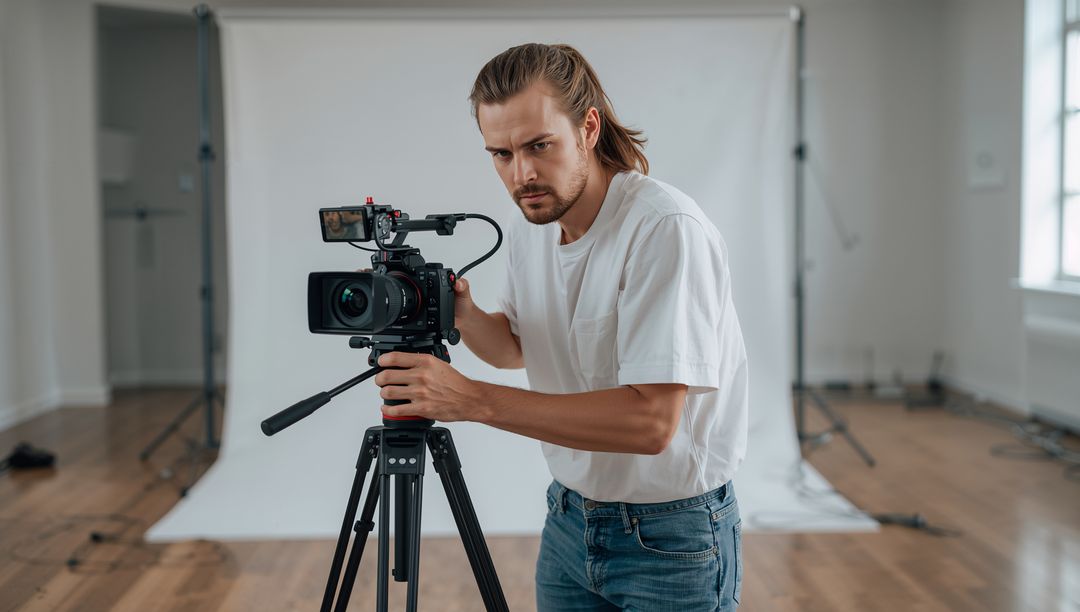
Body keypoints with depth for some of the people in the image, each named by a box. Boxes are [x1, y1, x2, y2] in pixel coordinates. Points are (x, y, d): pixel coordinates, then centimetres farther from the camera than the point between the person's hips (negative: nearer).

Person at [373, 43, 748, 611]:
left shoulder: (668, 229, -26)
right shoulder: (530, 224, -2)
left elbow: (651, 420, -32)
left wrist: (474, 399, -33)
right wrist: (464, 317, -9)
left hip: (669, 539, -6)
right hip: (569, 518, 7)